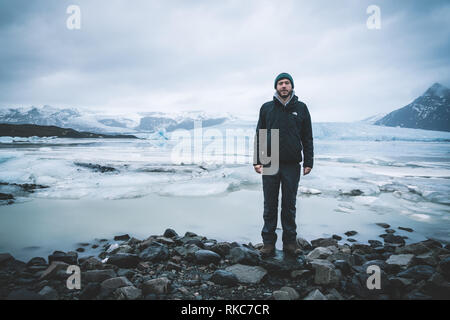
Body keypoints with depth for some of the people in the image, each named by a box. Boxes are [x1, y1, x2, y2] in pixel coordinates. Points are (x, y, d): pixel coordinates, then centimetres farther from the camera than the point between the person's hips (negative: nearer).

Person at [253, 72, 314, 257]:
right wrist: (257, 160, 1)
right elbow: (259, 136, 9)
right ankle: (268, 242, 15)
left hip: (292, 165, 0)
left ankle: (290, 241, 18)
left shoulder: (301, 108, 8)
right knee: (270, 205, 5)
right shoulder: (266, 108, 9)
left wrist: (308, 162, 1)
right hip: (270, 164, 0)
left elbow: (307, 137, 8)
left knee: (289, 205, 7)